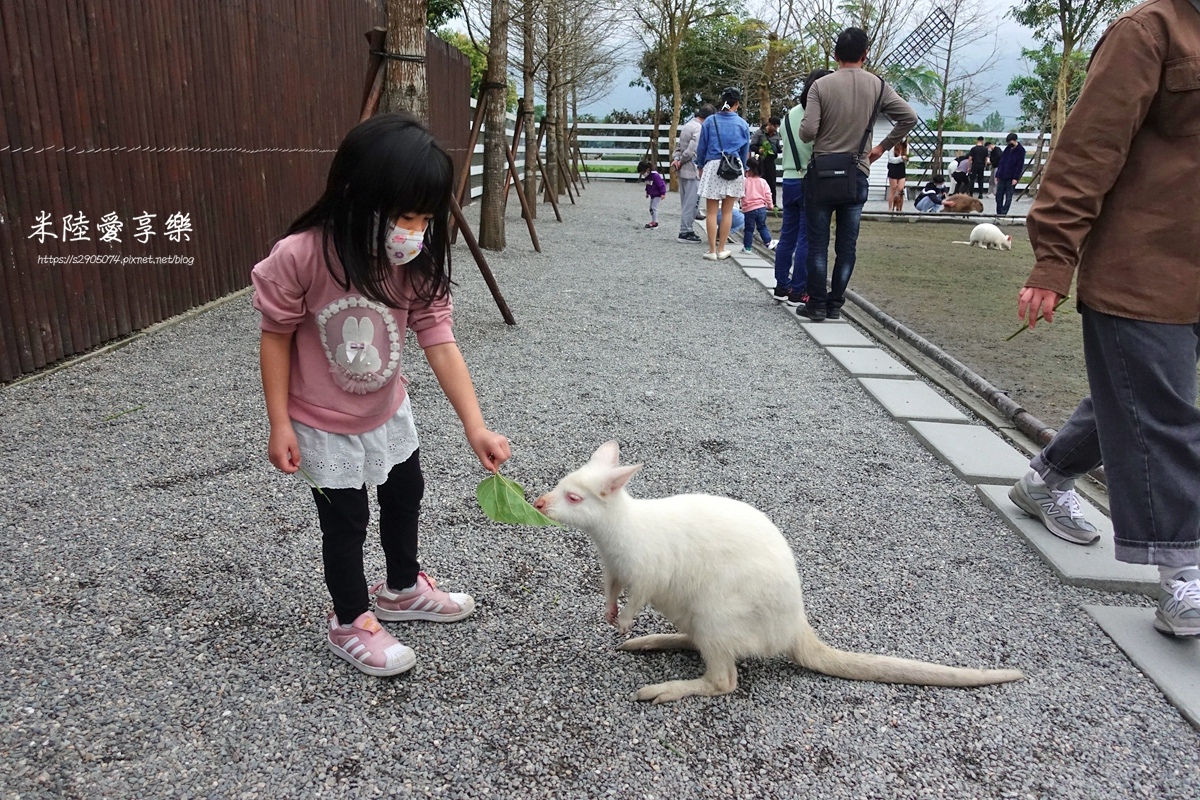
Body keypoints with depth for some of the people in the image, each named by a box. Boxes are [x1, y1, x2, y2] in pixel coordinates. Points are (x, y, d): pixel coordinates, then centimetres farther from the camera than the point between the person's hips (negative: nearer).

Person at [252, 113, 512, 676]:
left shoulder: (419, 263, -18)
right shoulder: (300, 257, -30)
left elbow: (439, 343, -19)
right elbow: (276, 336, -17)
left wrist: (475, 426, -27)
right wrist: (280, 424, -15)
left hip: (389, 410, 6)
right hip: (325, 423, -5)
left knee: (406, 495, 21)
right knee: (346, 520, 7)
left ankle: (402, 589, 47)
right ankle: (350, 622, 32)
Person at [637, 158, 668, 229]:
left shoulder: (655, 175, -25)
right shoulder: (647, 176, 2)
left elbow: (661, 184, -24)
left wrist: (663, 193, -24)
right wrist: (647, 192, 24)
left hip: (657, 195, -9)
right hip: (652, 195, 9)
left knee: (654, 207, -13)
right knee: (651, 208, 13)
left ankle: (655, 222, -9)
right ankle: (653, 221, 21)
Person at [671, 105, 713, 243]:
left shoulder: (687, 125, 15)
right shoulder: (699, 128, -15)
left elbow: (678, 145, 14)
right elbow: (691, 150, -20)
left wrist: (676, 159, 0)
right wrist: (680, 161, -8)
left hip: (682, 170, 9)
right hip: (692, 170, -9)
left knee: (685, 202, 14)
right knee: (691, 202, -4)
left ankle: (685, 230, 20)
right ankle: (685, 232, -1)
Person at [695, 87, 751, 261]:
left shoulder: (710, 121, 0)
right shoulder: (742, 124, 2)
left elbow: (701, 147, 6)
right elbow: (745, 151, 11)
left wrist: (701, 166, 21)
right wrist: (742, 169, 28)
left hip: (713, 167, -1)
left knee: (712, 212, 3)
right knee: (727, 211, 9)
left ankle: (712, 251, 2)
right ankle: (722, 250, 13)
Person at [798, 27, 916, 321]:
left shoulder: (821, 85, -6)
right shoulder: (878, 86, 1)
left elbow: (807, 132, -13)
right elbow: (909, 117, -2)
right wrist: (883, 146, 9)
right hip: (857, 176, 2)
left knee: (818, 243, 4)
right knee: (847, 245, 8)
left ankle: (817, 304, 4)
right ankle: (835, 303, 11)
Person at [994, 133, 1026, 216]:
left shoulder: (1020, 151, -5)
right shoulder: (1007, 149, 12)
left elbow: (1020, 165, -9)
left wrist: (1015, 178, -15)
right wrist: (997, 175, 10)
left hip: (1011, 178, -6)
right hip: (1002, 177, 6)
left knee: (1008, 196, -1)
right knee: (999, 195, 5)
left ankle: (1003, 212, -2)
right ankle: (999, 212, 13)